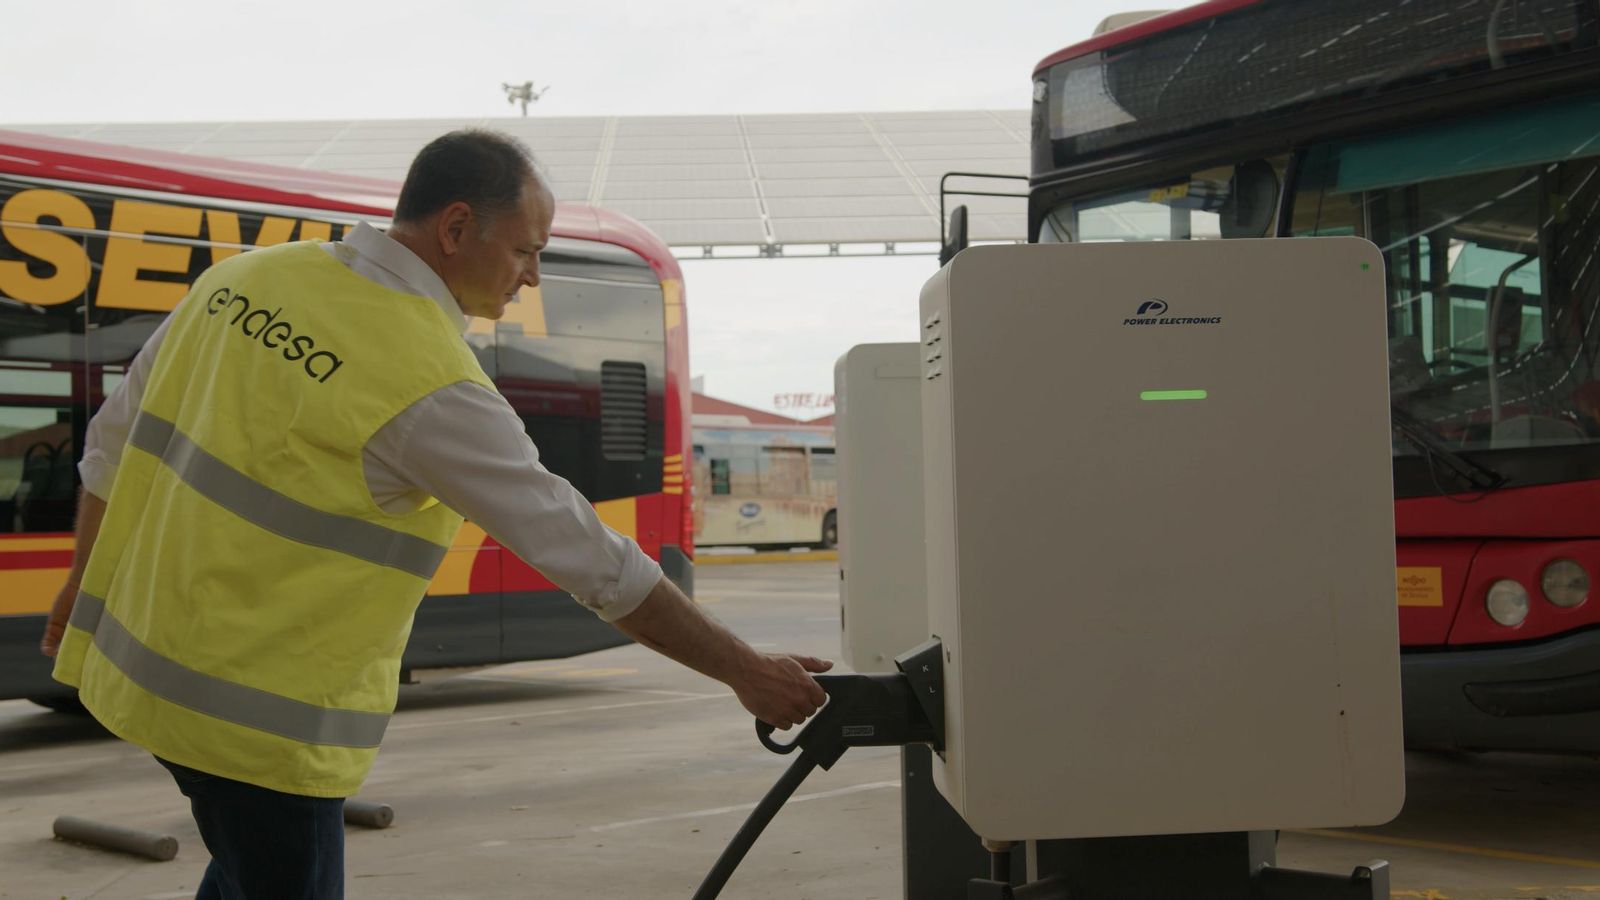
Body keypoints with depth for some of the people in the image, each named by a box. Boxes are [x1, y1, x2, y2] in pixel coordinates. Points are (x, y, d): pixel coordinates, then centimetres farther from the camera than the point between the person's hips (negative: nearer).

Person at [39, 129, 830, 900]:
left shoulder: (245, 278, 1)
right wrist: (745, 671, -10)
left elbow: (114, 439, 10)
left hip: (140, 650, 8)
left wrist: (86, 583, 25)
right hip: (258, 714, -8)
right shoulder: (432, 384, -21)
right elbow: (589, 558, -19)